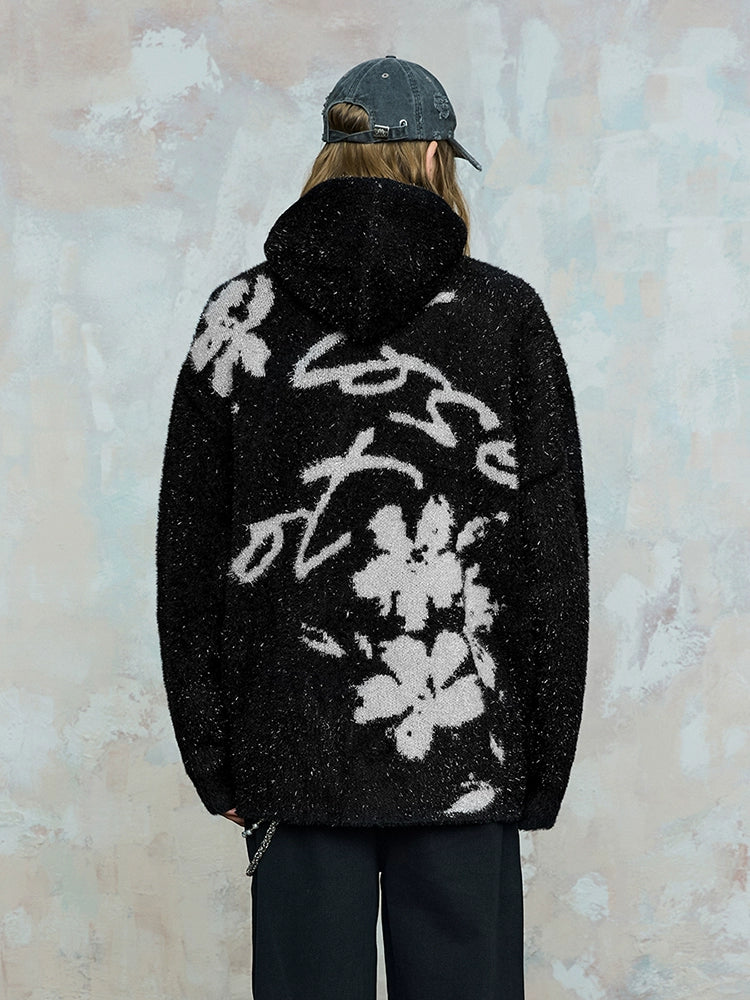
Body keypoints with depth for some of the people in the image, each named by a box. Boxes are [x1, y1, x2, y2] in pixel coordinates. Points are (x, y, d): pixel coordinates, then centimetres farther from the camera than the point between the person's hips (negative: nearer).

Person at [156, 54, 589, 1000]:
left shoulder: (239, 313, 1)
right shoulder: (506, 314, -2)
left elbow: (190, 550, 3)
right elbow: (555, 550, -2)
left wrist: (215, 755, 10)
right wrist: (543, 761, 7)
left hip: (295, 744, 1)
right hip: (462, 746, -1)